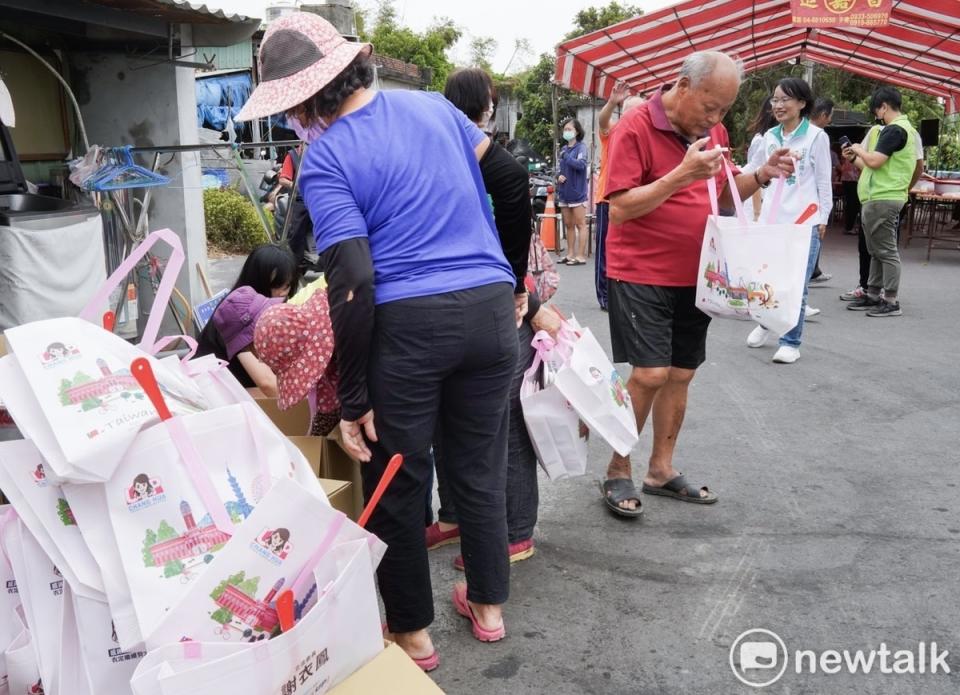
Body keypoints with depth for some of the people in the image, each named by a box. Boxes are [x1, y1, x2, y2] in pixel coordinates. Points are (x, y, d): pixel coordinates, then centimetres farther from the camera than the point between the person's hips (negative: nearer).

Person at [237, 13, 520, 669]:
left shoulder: (325, 161, -7)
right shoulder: (433, 106, 9)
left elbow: (353, 281, -14)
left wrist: (353, 399, -8)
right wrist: (515, 279, 25)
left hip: (406, 326, -5)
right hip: (490, 311, 5)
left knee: (395, 484, 13)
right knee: (481, 468, 19)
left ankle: (412, 633, 28)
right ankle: (488, 607, 35)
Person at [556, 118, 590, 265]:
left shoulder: (581, 147, -6)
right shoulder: (563, 149, 13)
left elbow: (580, 165, -22)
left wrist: (566, 156, -15)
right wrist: (559, 177, 1)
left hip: (577, 192, -7)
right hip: (564, 192, 7)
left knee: (580, 224, -3)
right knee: (568, 225, 11)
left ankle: (581, 256, -2)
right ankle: (570, 254, 19)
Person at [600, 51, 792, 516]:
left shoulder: (713, 130, 9)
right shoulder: (636, 128, -12)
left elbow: (725, 195, 19)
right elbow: (619, 209, -17)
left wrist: (762, 175, -1)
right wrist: (682, 175, -25)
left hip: (693, 275, 7)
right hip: (641, 273, -7)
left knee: (680, 373, 10)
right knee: (650, 373, -11)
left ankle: (661, 470, 25)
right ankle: (617, 472, 8)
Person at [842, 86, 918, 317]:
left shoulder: (894, 130, -13)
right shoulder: (904, 129, 19)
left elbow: (874, 161, -21)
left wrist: (859, 149, -3)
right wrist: (854, 158, 19)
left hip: (882, 200, -10)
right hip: (880, 198, 10)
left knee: (886, 251, -6)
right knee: (876, 251, 14)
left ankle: (891, 301, -3)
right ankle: (873, 296, 20)